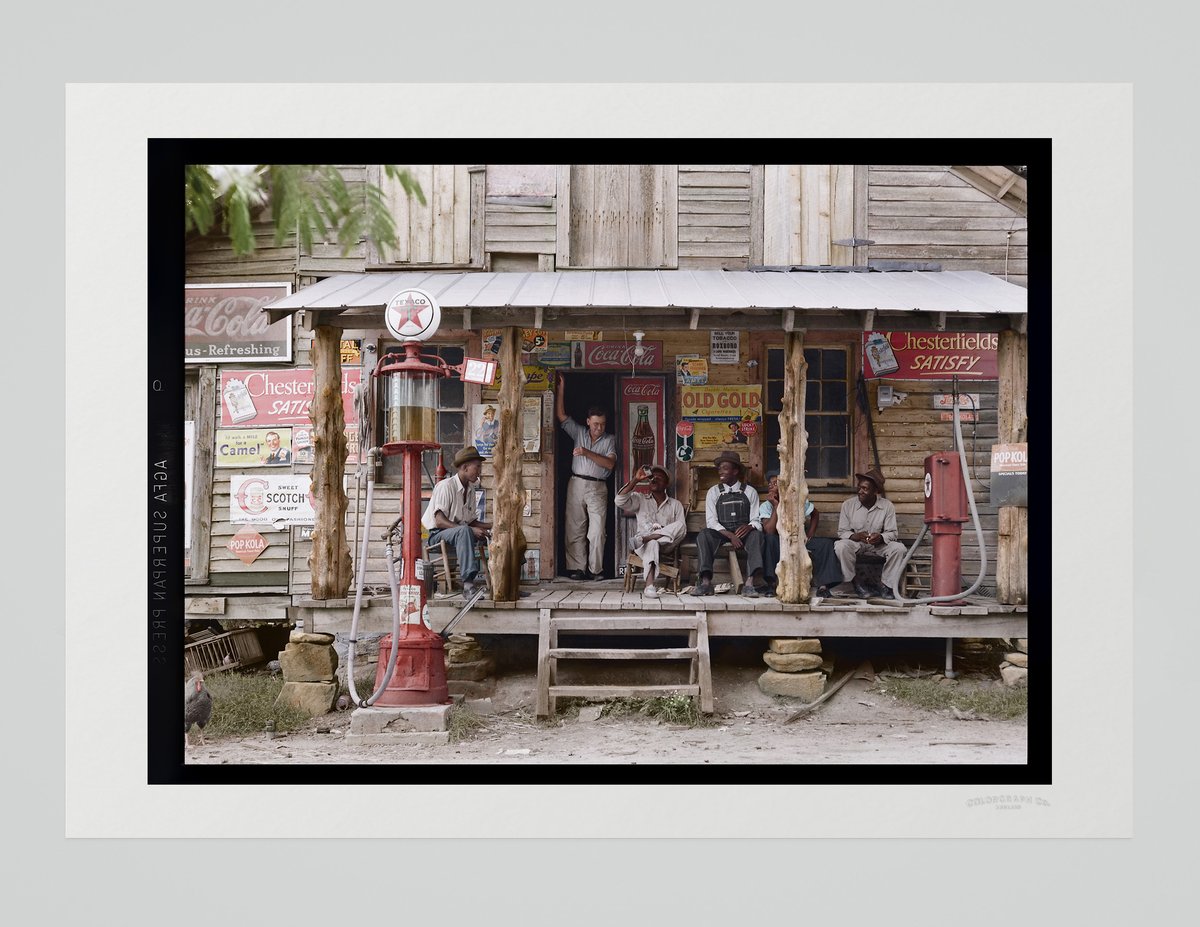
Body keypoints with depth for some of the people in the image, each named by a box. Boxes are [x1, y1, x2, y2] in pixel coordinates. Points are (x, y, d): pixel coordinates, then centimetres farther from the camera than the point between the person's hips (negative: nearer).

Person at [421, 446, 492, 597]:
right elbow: (440, 521, -23)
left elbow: (472, 521, 13)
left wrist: (492, 526, -5)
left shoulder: (470, 489, 10)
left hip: (459, 534, 8)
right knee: (464, 531, -38)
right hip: (436, 535, -8)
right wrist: (471, 530, -29)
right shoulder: (446, 486, -15)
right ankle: (468, 582, -47)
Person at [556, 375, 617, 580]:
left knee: (597, 531, -7)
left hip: (598, 488, -1)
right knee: (575, 529, -1)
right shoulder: (579, 433, 11)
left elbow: (610, 463, -7)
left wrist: (587, 453, -15)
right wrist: (560, 388, 2)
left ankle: (595, 570, -2)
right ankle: (577, 569, 1)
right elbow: (561, 415, 6)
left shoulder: (610, 440, 7)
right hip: (576, 484, 1)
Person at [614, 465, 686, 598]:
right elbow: (620, 501, -4)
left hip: (666, 544, 1)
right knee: (652, 544, -39)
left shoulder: (675, 504, 17)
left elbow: (682, 529, 4)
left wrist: (664, 531, -15)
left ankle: (644, 538, -33)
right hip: (643, 546, -1)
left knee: (680, 526, -28)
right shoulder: (640, 499, 17)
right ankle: (650, 585, -55)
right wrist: (635, 480, -9)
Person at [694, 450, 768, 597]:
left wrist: (749, 526, -22)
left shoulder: (750, 492, 10)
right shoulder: (714, 492, 10)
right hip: (720, 534, 1)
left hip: (743, 533, -1)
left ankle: (751, 582, -48)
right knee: (703, 536, -31)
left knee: (756, 534, -34)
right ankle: (706, 581, -42)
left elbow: (756, 521, 4)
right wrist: (730, 535, -17)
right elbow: (711, 522, 0)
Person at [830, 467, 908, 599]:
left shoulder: (887, 506, -7)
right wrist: (855, 536, -28)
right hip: (855, 542, -1)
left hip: (879, 543, 1)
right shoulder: (848, 505, -7)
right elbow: (842, 532, -5)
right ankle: (853, 583, -16)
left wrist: (881, 538, -31)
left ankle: (888, 586, -12)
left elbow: (892, 533, -6)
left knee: (899, 548, -26)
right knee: (840, 546, -34)